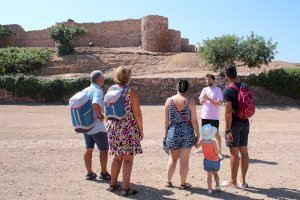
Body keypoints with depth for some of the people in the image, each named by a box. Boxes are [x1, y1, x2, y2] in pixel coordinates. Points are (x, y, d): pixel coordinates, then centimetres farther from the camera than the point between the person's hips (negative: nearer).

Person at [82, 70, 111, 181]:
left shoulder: (85, 90, 9)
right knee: (104, 149, 6)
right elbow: (96, 104, -35)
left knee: (89, 149, 15)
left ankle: (89, 173, 23)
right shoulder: (98, 91, -17)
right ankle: (104, 173, 15)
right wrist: (100, 115, -20)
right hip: (97, 127, -8)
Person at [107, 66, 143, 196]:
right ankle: (126, 188, 12)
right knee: (128, 159, 5)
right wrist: (141, 129, -2)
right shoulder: (131, 91, -12)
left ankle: (113, 184, 28)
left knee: (117, 157, 19)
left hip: (113, 127, 6)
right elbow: (137, 113, -12)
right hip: (128, 128, -6)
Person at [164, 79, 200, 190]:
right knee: (184, 160, 8)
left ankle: (168, 181, 26)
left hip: (173, 132, 2)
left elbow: (167, 121, 0)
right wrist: (198, 134, 5)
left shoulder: (169, 100, -2)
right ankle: (183, 183, 19)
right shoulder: (190, 102, -7)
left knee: (173, 158, 19)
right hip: (187, 132, -2)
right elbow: (194, 121, -6)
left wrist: (165, 134, 10)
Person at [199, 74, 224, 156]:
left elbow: (219, 103, -15)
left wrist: (208, 99, -21)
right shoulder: (204, 90, 9)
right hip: (204, 116, 5)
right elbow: (201, 102, 9)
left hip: (214, 117, -5)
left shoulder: (218, 90, -6)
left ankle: (220, 151, 11)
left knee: (216, 134, 2)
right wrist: (203, 99, -12)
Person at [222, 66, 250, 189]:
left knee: (234, 153, 1)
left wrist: (228, 130, -17)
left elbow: (228, 112, -20)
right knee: (244, 152, 10)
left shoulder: (228, 91, -15)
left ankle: (233, 181, 13)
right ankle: (243, 182, 19)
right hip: (245, 123, 7)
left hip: (234, 124, -7)